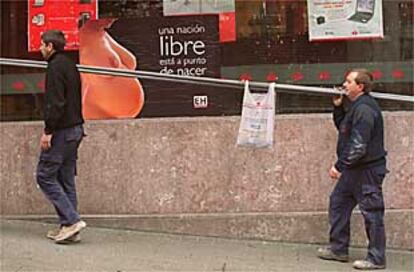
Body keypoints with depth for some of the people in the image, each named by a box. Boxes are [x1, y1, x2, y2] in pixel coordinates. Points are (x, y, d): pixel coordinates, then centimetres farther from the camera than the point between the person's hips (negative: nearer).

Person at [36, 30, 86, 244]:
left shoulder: (55, 67, -12)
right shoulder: (70, 66, 17)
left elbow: (55, 102, -20)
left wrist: (48, 131, -18)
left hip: (61, 130, -9)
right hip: (75, 128, 9)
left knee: (45, 176, -4)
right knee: (66, 179, 11)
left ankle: (71, 220, -10)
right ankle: (68, 227, 11)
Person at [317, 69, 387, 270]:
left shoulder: (364, 109, -20)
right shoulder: (357, 107, 13)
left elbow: (358, 146, -24)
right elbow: (343, 128, 27)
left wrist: (339, 166, -19)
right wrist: (338, 107, 13)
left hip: (367, 170, -11)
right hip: (354, 170, 11)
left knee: (371, 212, -3)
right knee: (338, 203, 16)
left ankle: (376, 259, 5)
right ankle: (338, 249, 26)